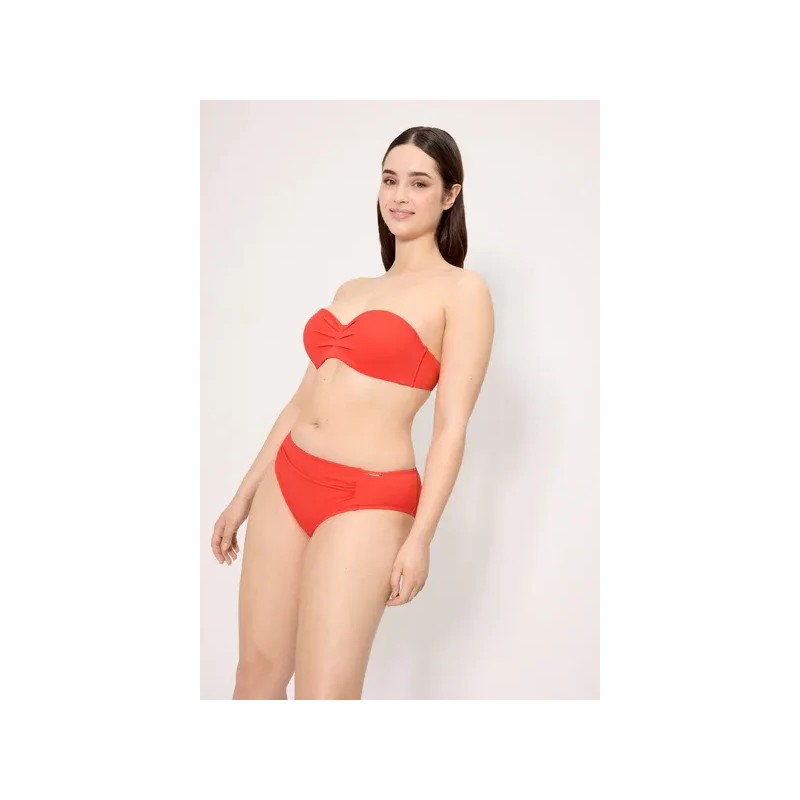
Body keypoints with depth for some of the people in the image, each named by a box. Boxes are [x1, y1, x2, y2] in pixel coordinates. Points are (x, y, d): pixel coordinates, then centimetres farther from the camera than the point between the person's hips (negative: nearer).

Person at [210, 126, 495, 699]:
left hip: (367, 500, -6)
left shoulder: (462, 289, -4)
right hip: (288, 481, 7)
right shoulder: (352, 290, 16)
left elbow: (452, 425, -9)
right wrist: (244, 496, 17)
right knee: (256, 673, 9)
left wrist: (420, 537, -14)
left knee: (325, 694, -7)